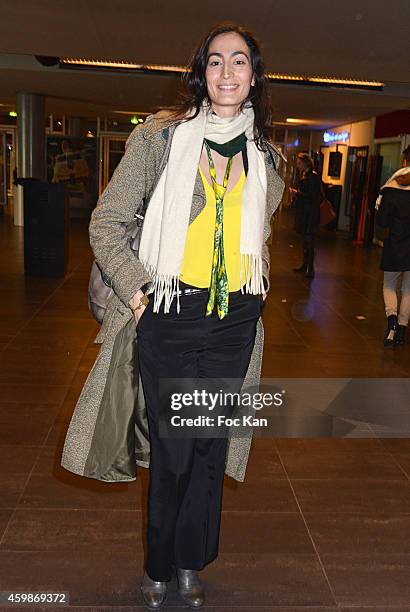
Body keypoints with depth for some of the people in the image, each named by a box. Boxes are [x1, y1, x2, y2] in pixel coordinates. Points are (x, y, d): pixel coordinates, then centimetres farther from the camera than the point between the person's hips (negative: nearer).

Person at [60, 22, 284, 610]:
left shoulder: (266, 157, 9)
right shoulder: (162, 135, -3)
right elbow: (106, 223, -3)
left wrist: (256, 285, 14)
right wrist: (138, 289, -9)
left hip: (236, 322, 4)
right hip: (171, 318, -3)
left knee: (212, 446, 13)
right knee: (173, 449, 5)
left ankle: (191, 563, 35)